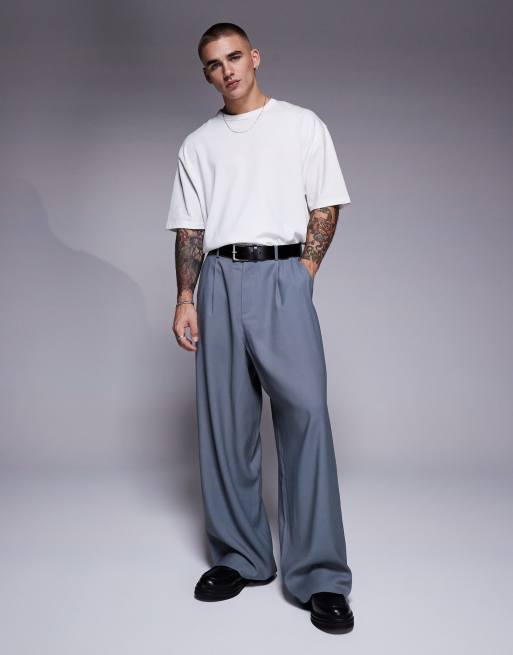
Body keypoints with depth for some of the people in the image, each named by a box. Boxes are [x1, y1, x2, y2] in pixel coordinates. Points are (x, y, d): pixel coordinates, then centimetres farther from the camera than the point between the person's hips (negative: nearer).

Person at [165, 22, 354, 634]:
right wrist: (184, 299, 3)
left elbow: (326, 207, 7)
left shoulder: (303, 124, 12)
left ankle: (319, 576, -4)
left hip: (284, 274, -3)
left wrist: (303, 275, -3)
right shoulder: (198, 144, 18)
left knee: (305, 411, -12)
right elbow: (190, 228, 13)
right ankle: (239, 556, 15)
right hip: (219, 280, 3)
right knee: (225, 421, 3)